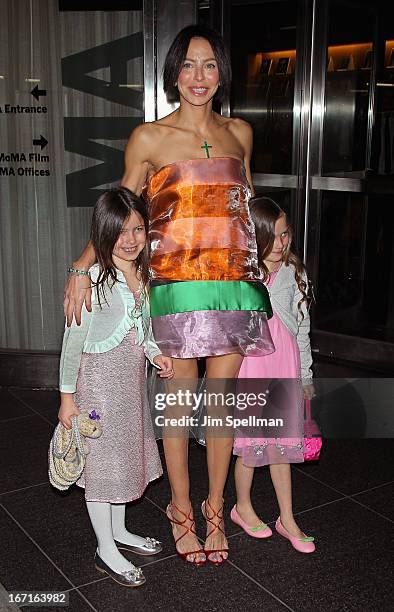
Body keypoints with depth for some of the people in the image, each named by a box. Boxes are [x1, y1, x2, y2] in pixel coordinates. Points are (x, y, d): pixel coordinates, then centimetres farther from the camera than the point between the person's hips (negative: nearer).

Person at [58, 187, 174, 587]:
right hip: (99, 380, -7)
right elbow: (73, 341, -15)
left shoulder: (144, 276, 2)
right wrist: (67, 396, -12)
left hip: (132, 380, 7)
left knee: (125, 453, 19)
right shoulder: (94, 279, -20)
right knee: (101, 460, 5)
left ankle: (118, 531, 39)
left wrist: (155, 353, -3)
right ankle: (106, 550, 21)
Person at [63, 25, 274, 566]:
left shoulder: (240, 133, 11)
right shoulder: (150, 138, 0)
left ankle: (216, 506, 26)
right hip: (176, 283, -3)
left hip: (234, 281, 3)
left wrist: (265, 256, 21)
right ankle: (181, 508, 25)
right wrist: (83, 266, -7)